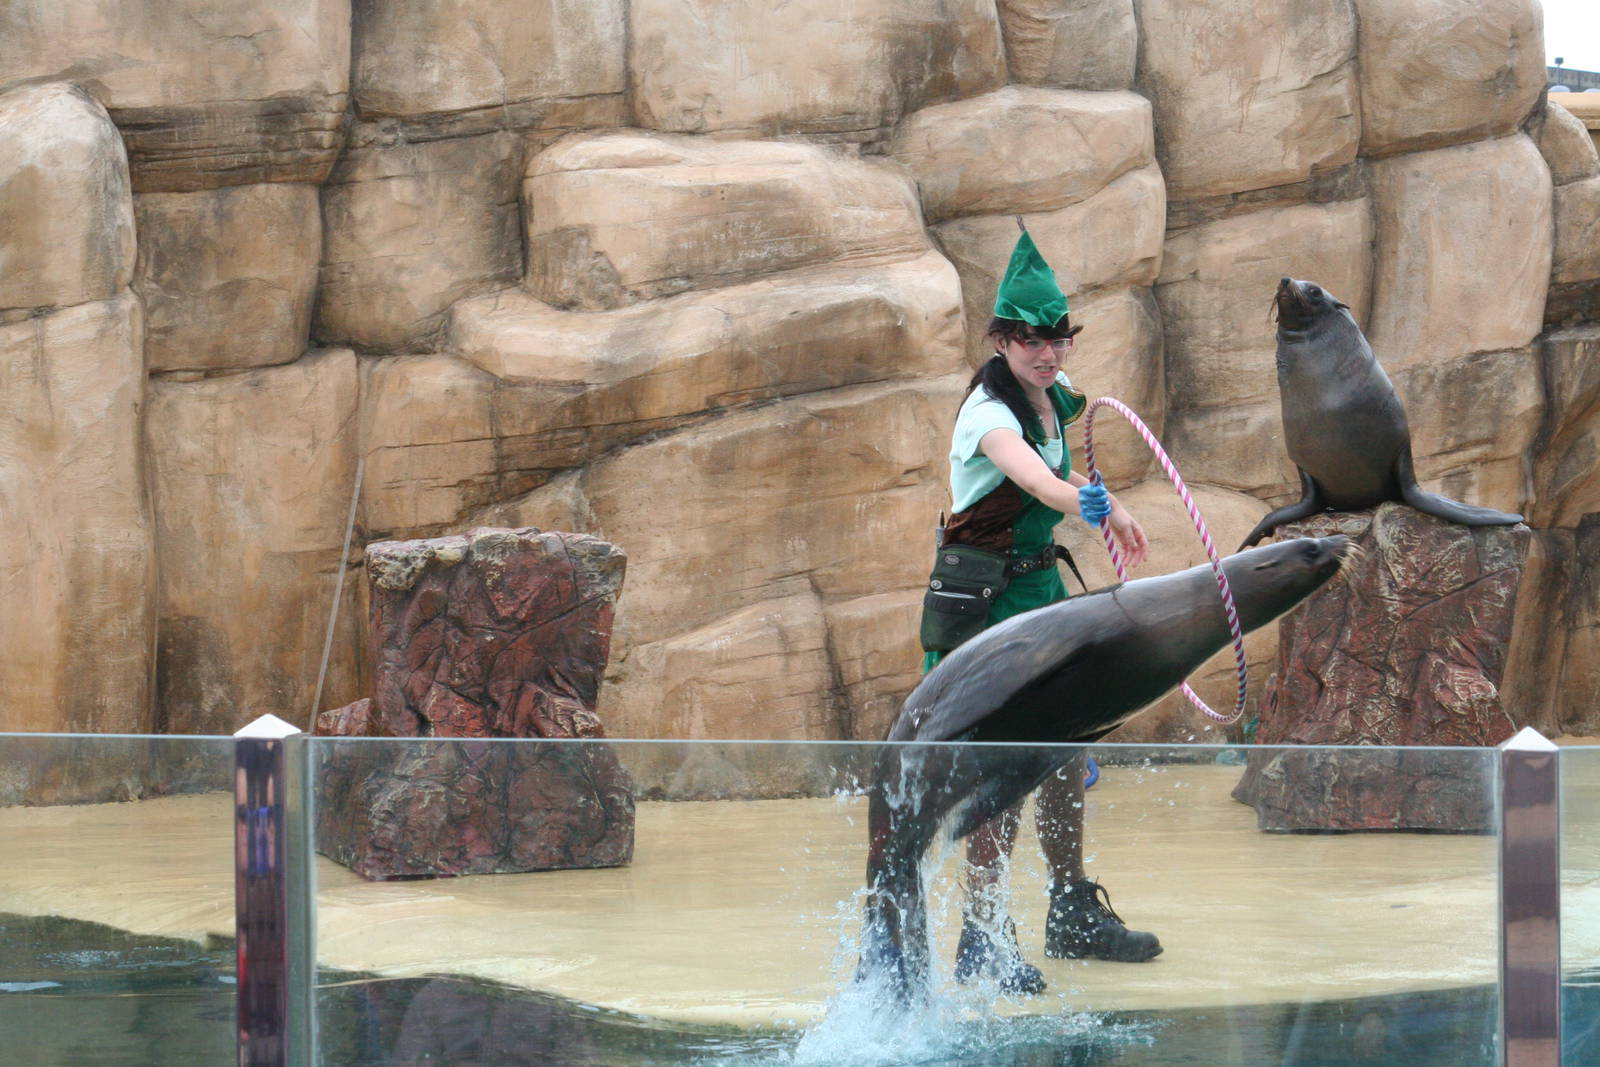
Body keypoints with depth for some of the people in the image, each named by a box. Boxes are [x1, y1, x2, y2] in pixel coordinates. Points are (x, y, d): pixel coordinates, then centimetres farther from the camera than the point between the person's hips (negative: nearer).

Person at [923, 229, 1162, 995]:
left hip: (1042, 586, 9)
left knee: (1067, 749, 14)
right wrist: (1080, 500, -66)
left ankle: (1073, 915, 27)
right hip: (986, 596, -9)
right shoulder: (990, 413, -24)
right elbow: (1030, 475, -47)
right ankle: (983, 939, -3)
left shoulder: (1056, 395, 3)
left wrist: (1114, 512, 31)